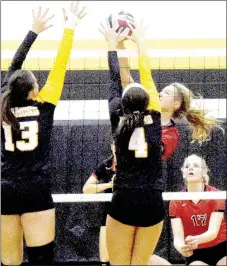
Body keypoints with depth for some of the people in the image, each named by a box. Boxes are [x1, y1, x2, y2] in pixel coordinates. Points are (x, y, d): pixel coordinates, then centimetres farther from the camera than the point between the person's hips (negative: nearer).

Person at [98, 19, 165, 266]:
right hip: (153, 203, 2)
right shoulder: (155, 120, 3)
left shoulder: (118, 120, 0)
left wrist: (112, 44, 23)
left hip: (123, 202, -1)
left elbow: (115, 82, 12)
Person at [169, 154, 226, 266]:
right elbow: (178, 237, -16)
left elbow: (213, 231, -22)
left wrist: (196, 240, -45)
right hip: (195, 253, 1)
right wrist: (181, 247, -42)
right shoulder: (176, 201, -8)